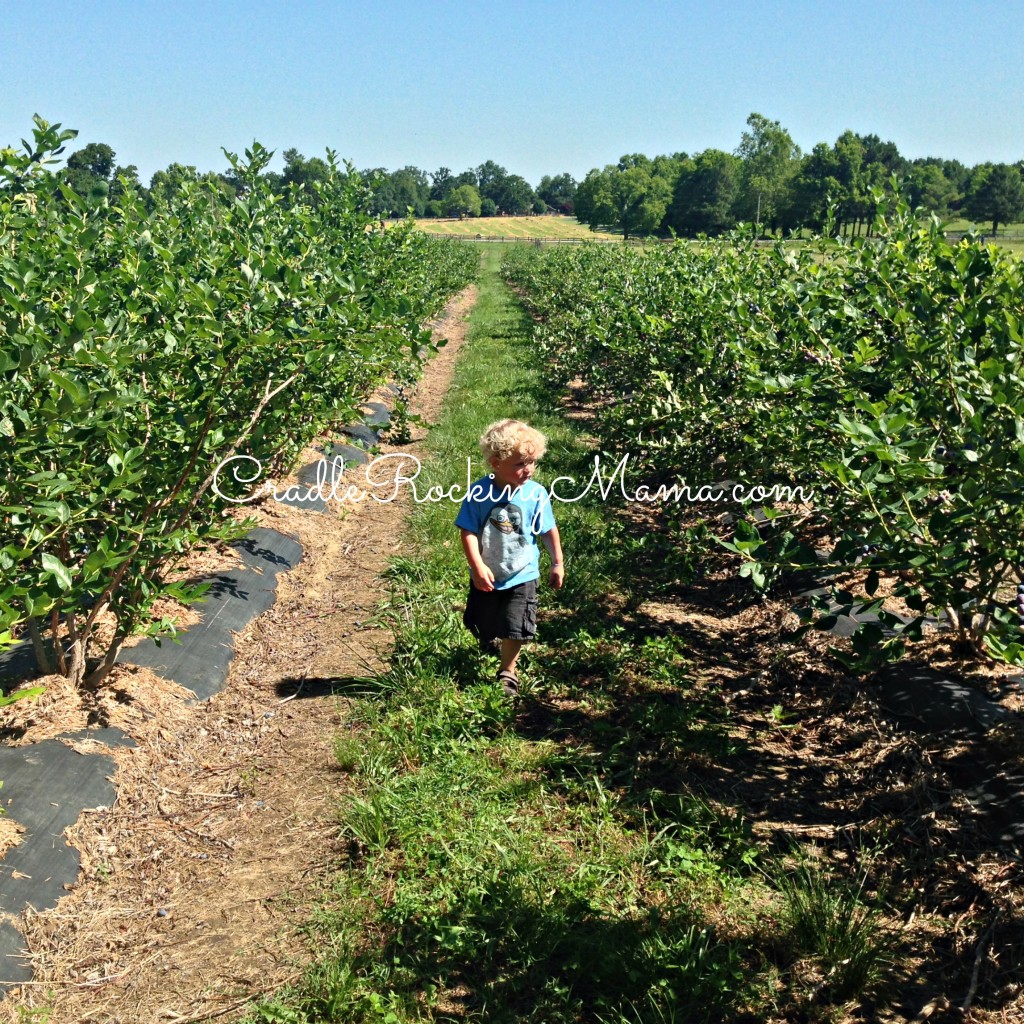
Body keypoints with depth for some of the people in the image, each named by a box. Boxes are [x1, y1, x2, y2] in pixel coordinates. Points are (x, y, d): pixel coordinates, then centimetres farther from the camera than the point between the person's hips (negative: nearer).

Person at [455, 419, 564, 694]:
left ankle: (508, 671, 26)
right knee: (481, 624, 20)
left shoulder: (536, 493, -15)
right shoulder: (480, 493, -19)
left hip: (521, 575, -1)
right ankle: (490, 642, 54)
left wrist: (557, 563, 4)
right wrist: (477, 567, -24)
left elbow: (549, 531, -2)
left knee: (514, 628, 1)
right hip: (486, 575, 1)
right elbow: (468, 532, -17)